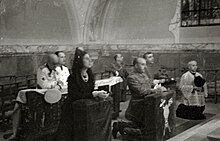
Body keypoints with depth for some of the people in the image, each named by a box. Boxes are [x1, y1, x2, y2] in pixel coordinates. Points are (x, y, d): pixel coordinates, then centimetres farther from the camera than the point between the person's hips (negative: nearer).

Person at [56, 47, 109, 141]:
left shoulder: (90, 75, 3)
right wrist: (95, 94, -27)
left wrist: (99, 94, -13)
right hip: (72, 111, -5)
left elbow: (91, 91, 7)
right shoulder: (73, 77, -16)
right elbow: (76, 96, -23)